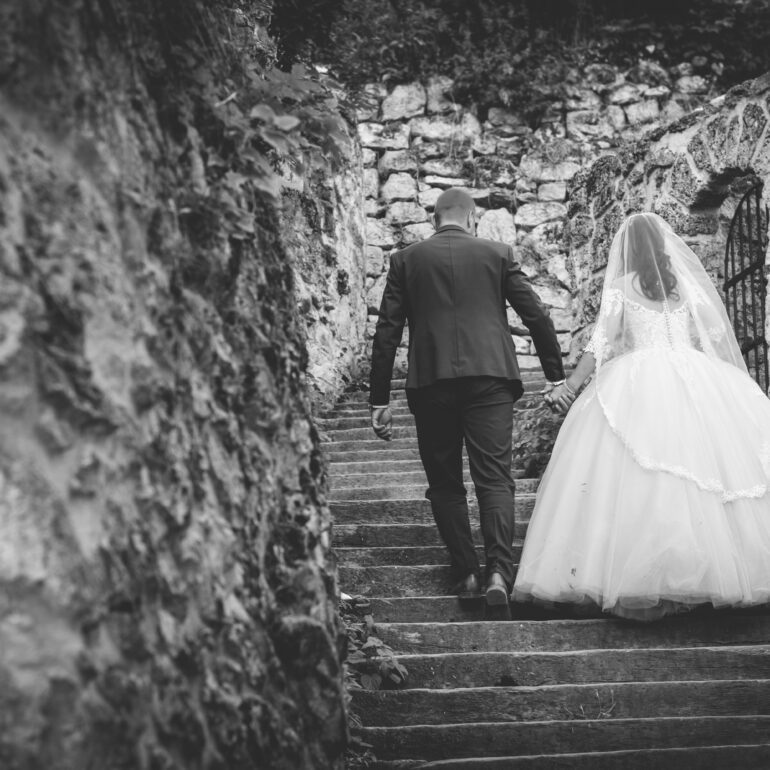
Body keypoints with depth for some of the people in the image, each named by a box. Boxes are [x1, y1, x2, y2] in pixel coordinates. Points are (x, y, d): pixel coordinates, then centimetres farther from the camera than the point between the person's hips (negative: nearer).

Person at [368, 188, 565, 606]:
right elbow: (537, 316, 7)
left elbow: (387, 332, 6)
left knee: (445, 483, 11)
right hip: (490, 378, 0)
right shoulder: (497, 253, 9)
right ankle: (499, 570, -15)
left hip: (429, 382, 0)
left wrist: (379, 399, 8)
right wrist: (557, 377, 14)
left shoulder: (405, 259, 10)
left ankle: (465, 572, 10)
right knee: (494, 477, -1)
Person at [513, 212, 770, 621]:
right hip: (692, 381, 3)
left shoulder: (620, 287, 5)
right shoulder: (686, 285, 13)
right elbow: (715, 338, 14)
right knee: (700, 463, 1)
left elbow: (601, 344, 0)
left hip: (637, 381, -3)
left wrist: (570, 385, 3)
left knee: (635, 478, -5)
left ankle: (645, 581, -11)